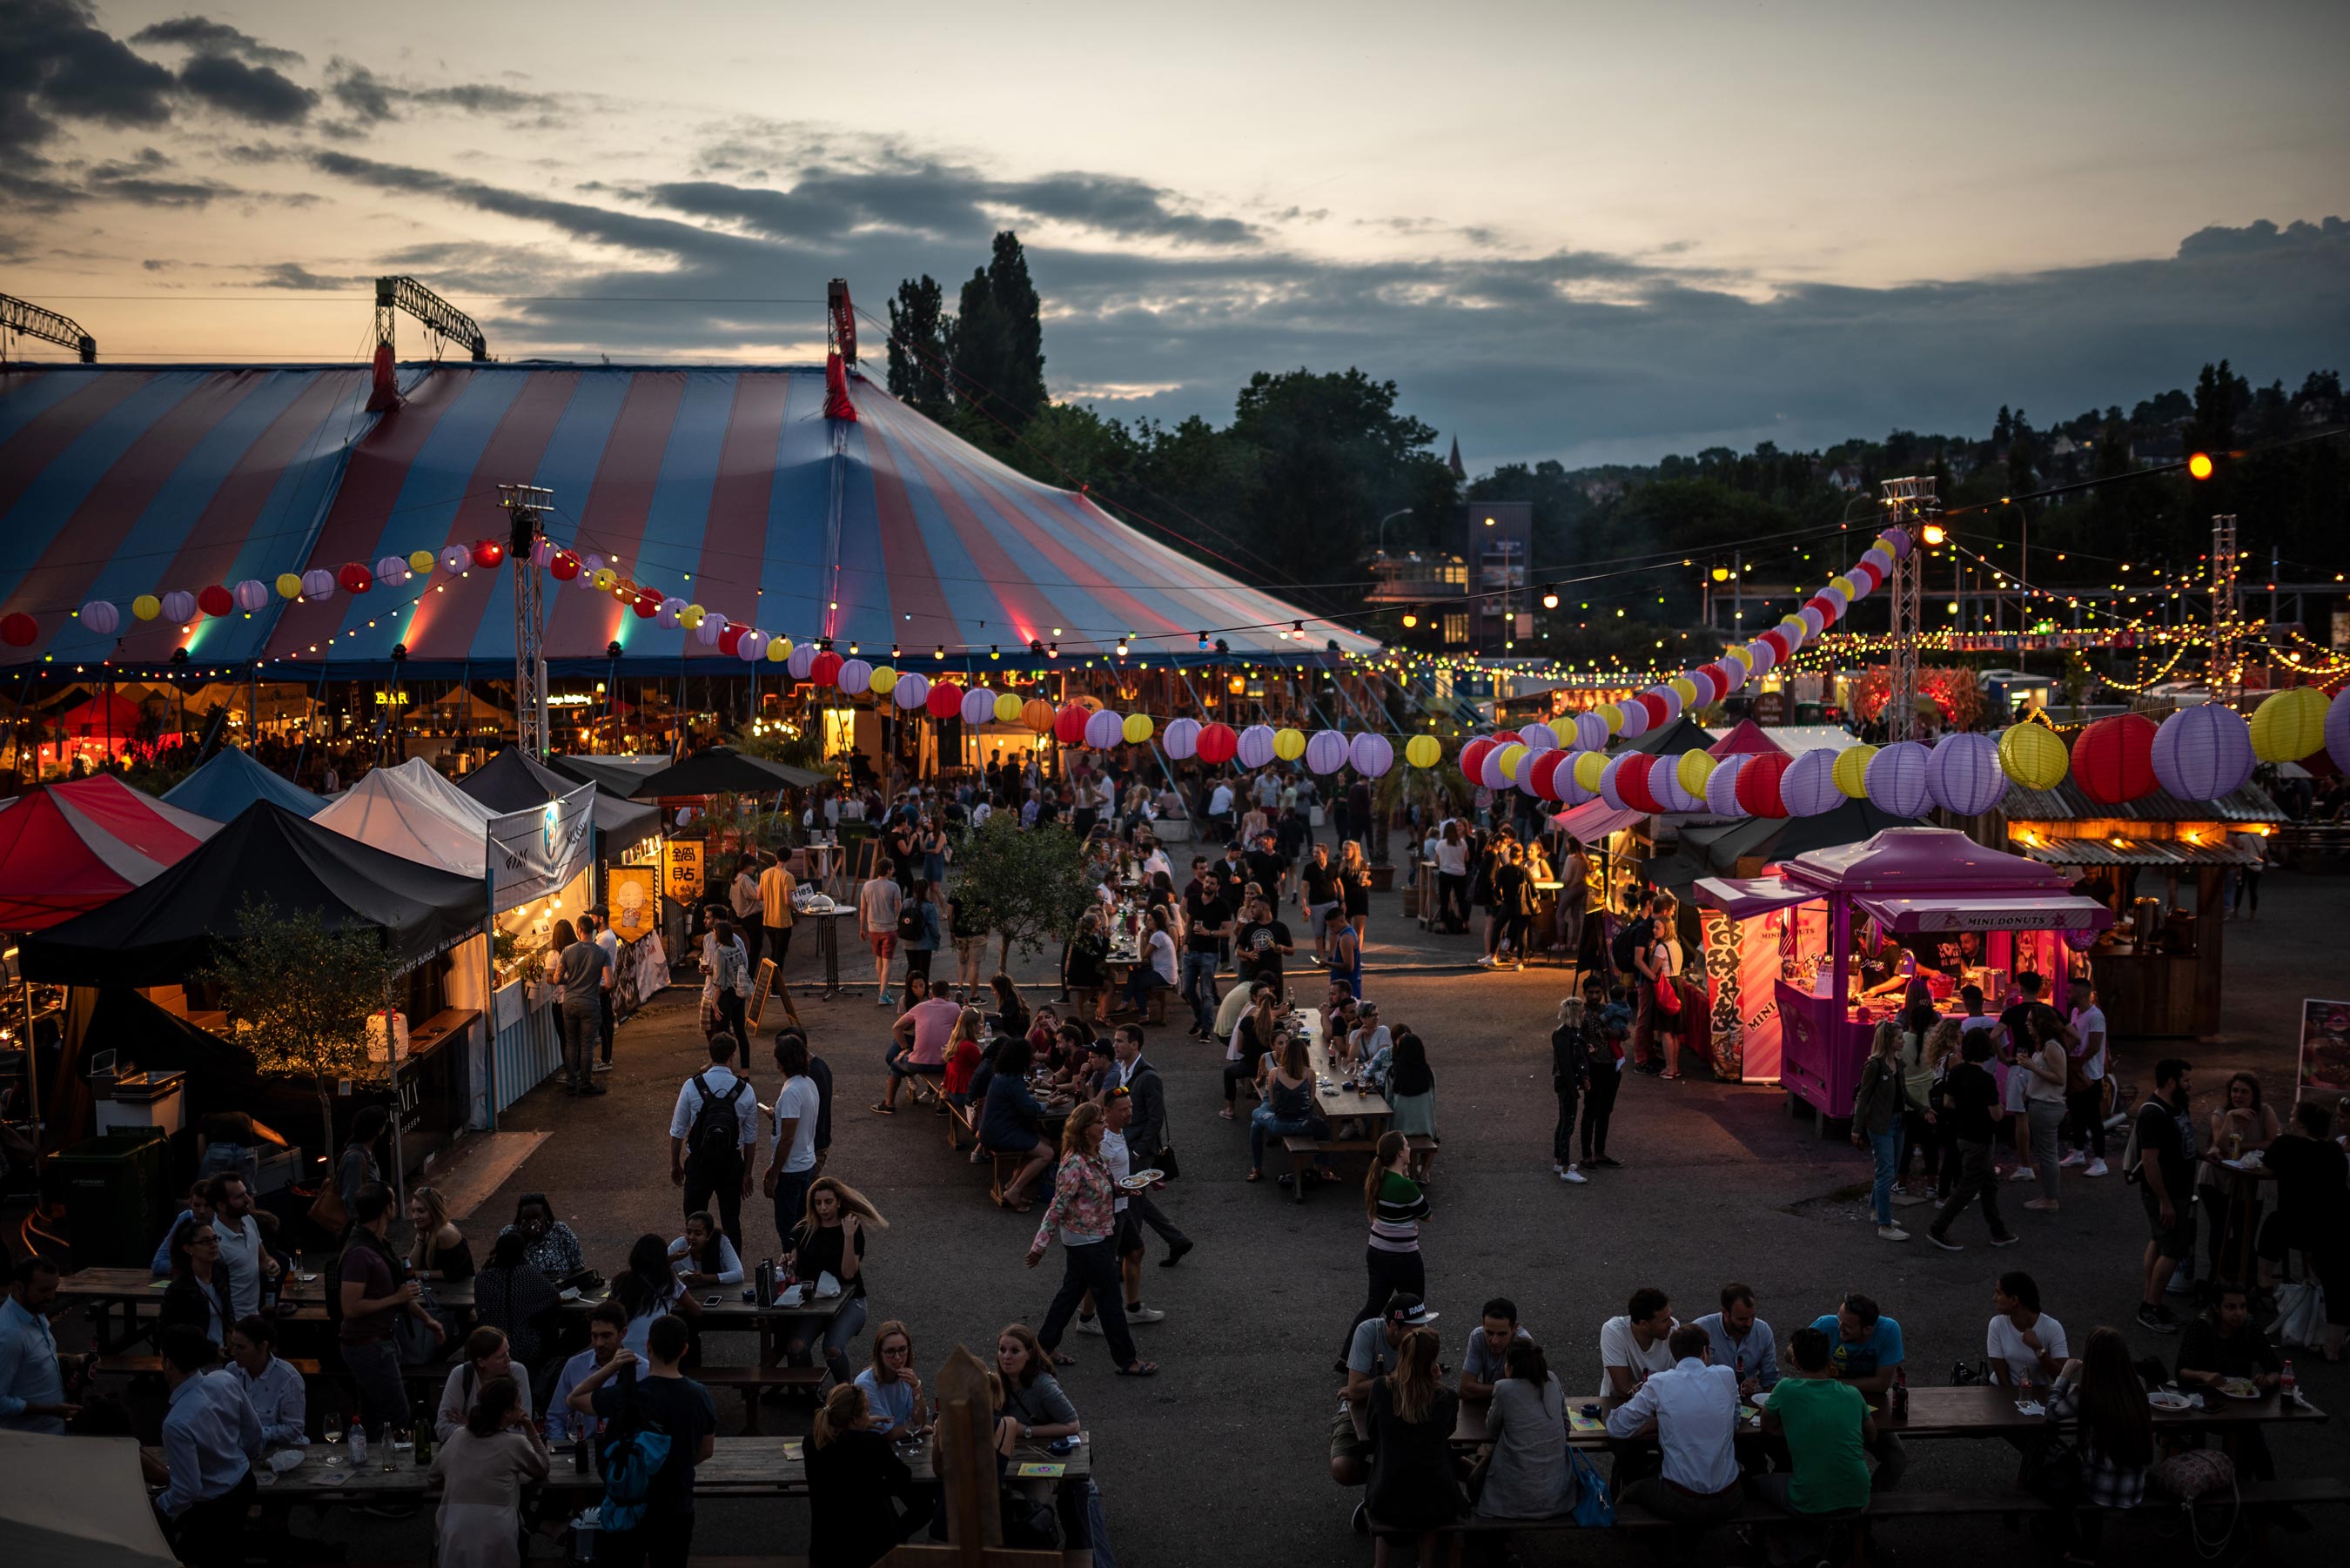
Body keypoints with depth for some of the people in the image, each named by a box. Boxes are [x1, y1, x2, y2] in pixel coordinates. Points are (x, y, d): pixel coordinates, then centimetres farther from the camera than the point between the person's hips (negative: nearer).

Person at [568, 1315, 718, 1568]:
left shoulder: (624, 1395, -22)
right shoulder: (699, 1396, -10)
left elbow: (575, 1399, -3)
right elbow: (706, 1452, 4)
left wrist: (610, 1368, -11)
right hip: (678, 1510, 3)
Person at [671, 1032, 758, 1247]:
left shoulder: (691, 1086, -12)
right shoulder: (745, 1091, -8)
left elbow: (677, 1131, -5)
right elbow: (751, 1138, -1)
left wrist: (675, 1164, 10)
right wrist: (747, 1173, 11)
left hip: (699, 1163, -1)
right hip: (732, 1163, 1)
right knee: (731, 1220, 14)